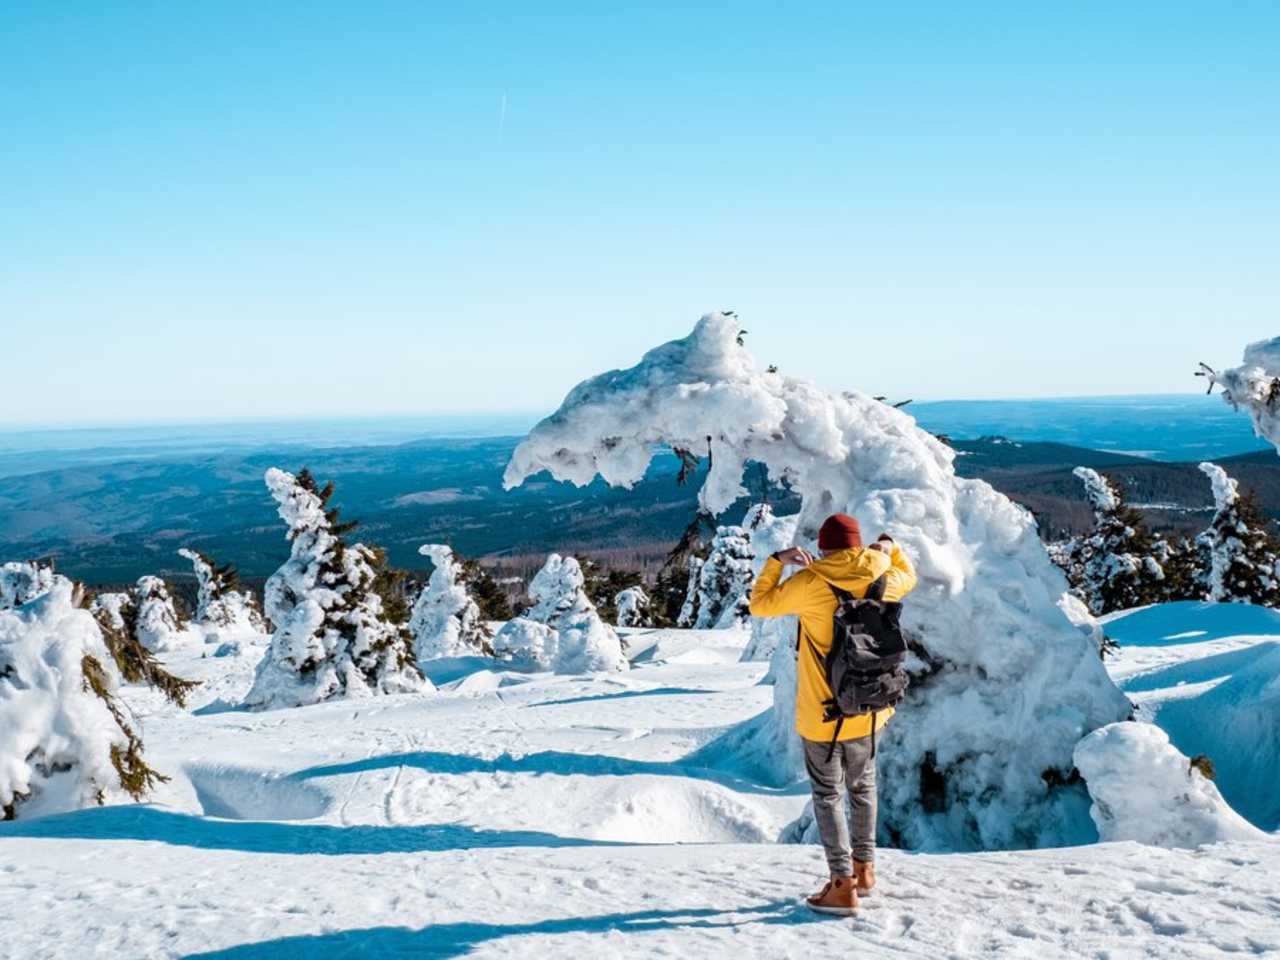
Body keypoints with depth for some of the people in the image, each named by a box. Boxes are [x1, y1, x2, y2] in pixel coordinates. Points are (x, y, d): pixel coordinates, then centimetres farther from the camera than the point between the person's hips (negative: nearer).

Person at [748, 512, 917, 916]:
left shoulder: (809, 584, -15)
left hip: (820, 714, -4)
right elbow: (908, 576, 22)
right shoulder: (882, 580, -2)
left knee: (828, 794, 3)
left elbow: (760, 604, -3)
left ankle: (843, 884, -1)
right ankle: (864, 866, 31)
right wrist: (890, 547, 33)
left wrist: (777, 561, 1)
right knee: (862, 786, 21)